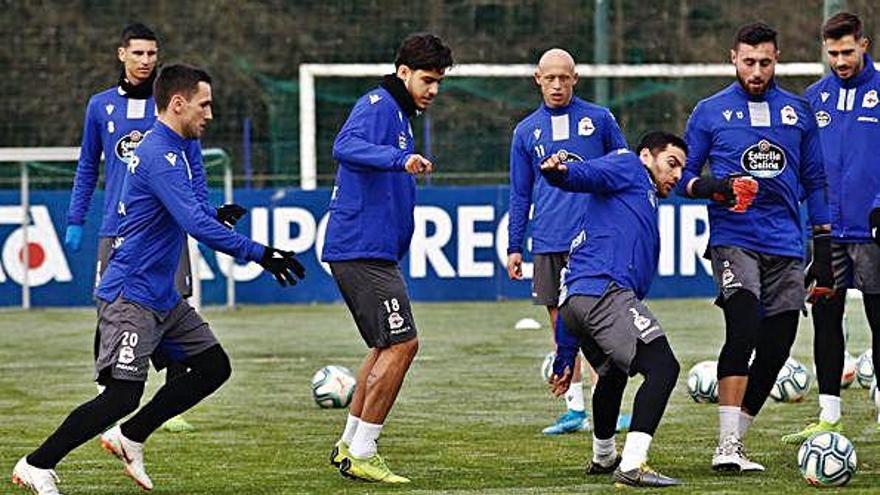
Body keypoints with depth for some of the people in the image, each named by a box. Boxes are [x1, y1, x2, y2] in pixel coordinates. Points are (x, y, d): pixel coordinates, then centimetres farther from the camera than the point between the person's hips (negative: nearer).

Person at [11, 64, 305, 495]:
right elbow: (197, 225, -28)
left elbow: (190, 212, 29)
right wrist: (261, 255, -27)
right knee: (123, 394, -15)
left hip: (162, 296, 10)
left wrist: (215, 215, 8)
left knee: (213, 367, 10)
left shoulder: (176, 149, 14)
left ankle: (128, 437, 16)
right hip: (131, 294, -10)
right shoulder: (160, 155, -19)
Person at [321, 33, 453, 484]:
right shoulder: (377, 106, -11)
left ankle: (350, 444, 23)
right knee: (401, 344, -12)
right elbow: (345, 146, -33)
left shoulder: (399, 114, 21)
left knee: (387, 346, 17)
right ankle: (360, 455, -9)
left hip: (372, 251, 11)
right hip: (363, 249, -11)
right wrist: (399, 159, -45)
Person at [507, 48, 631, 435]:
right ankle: (574, 409, 11)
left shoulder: (598, 119, 4)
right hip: (549, 243, 3)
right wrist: (514, 247, 11)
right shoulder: (526, 131, 12)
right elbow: (520, 195, 16)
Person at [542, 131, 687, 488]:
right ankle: (632, 465, -31)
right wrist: (560, 171, -38)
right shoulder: (629, 167, 12)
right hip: (606, 290, -10)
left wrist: (565, 358, 30)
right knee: (663, 367, -19)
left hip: (576, 300, 10)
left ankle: (603, 457, 56)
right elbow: (588, 175, -12)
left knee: (613, 371, 35)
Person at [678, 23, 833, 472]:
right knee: (743, 329, -22)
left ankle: (735, 439, 14)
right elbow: (684, 175, 8)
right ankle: (727, 446, -24)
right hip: (733, 240, -4)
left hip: (786, 246, 4)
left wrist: (824, 246, 12)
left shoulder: (798, 112, 13)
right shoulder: (710, 112, 5)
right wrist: (711, 188, -15)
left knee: (776, 347, 2)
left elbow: (814, 181, 17)